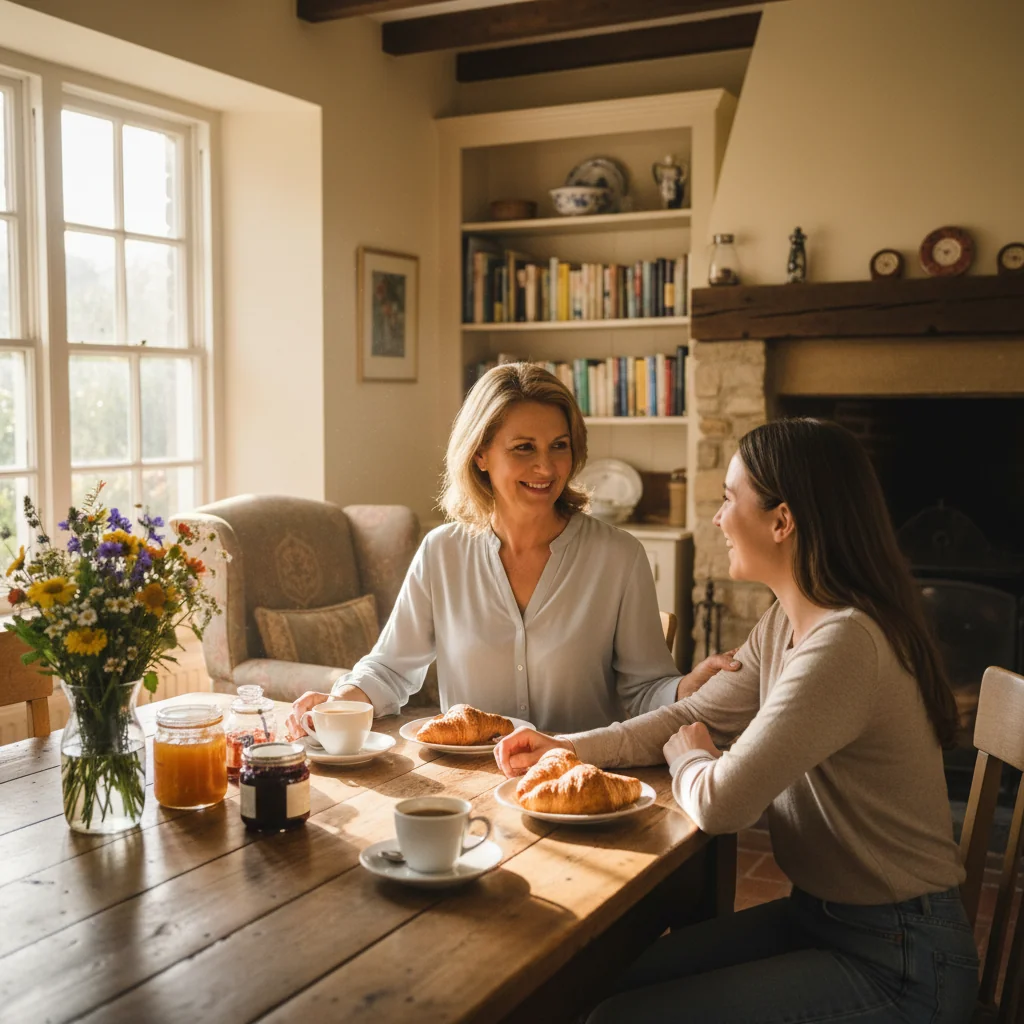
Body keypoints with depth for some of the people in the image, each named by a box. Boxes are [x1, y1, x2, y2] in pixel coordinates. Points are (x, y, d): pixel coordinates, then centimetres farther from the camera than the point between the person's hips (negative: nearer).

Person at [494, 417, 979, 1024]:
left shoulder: (846, 645, -29)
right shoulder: (785, 624, 4)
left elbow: (721, 803, -29)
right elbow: (693, 716, 10)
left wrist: (686, 754, -6)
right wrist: (563, 747, -1)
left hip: (894, 966, -9)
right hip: (816, 915, 9)